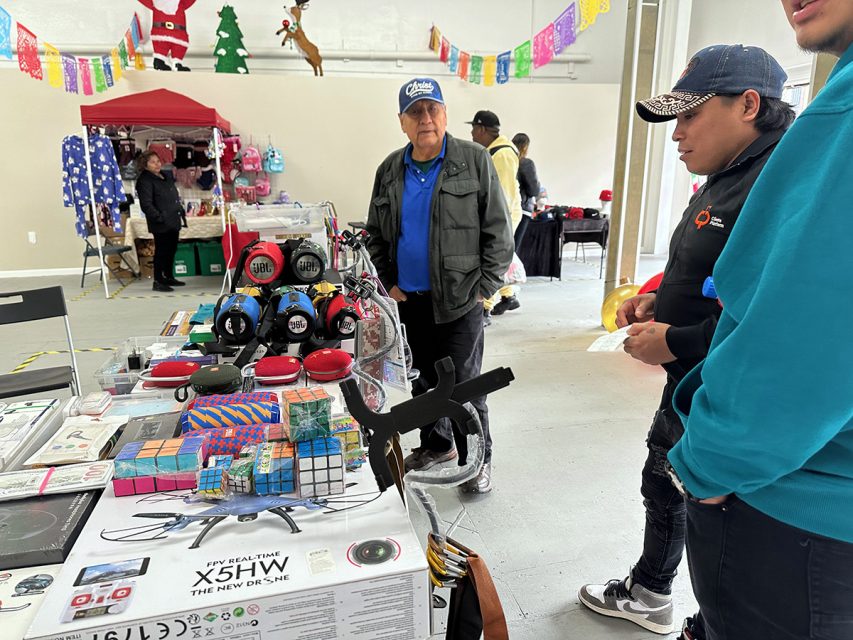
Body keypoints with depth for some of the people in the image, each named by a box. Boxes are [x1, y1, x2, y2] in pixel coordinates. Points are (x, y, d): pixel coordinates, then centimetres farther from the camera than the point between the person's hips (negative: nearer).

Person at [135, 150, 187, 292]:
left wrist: (181, 210, 17)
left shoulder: (167, 176, 15)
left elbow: (175, 197, 25)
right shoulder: (144, 181, -11)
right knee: (161, 251, -5)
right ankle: (158, 281, 4)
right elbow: (146, 205, -18)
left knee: (172, 250, 16)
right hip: (160, 225, -9)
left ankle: (169, 277, 29)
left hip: (173, 221, 9)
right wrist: (159, 217, -22)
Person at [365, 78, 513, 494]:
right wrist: (388, 281, 6)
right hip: (408, 300, 5)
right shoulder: (390, 170, 8)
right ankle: (436, 445, 37)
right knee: (422, 381, 17)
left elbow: (497, 230, -6)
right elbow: (375, 234, 15)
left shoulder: (474, 161, -5)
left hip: (458, 301, -5)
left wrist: (485, 288, -10)